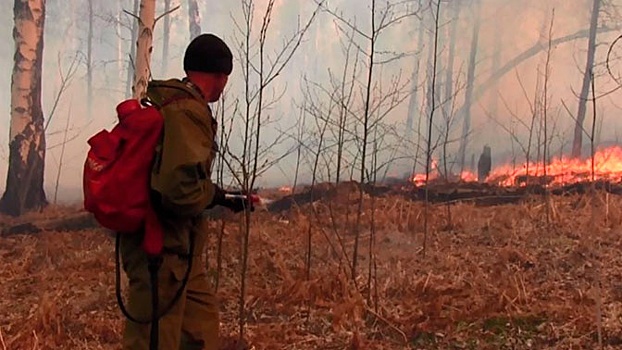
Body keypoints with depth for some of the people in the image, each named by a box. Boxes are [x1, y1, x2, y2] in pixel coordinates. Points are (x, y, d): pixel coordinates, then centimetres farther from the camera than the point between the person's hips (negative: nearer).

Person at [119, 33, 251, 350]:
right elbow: (184, 190, -27)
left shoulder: (162, 102, 11)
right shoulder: (188, 112, -19)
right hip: (162, 248, -10)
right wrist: (216, 196, -7)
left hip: (176, 246, 10)